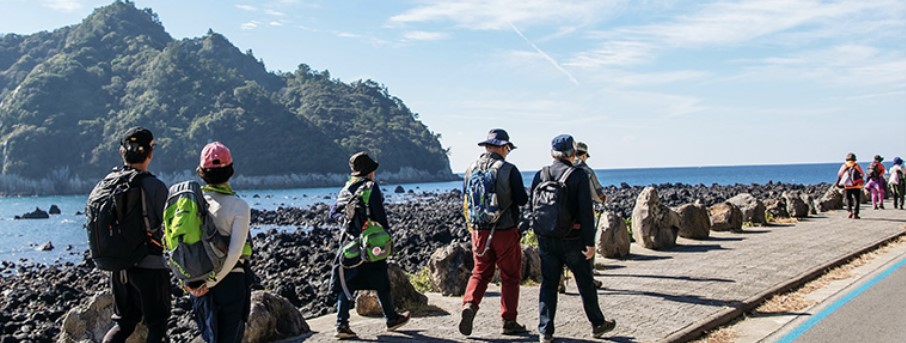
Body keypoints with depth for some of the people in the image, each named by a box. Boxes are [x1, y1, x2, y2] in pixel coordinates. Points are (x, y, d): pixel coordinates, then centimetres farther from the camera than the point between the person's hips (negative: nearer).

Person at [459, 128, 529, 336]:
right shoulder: (509, 170, -12)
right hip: (505, 231, -4)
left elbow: (464, 200, 10)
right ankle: (509, 322, 13)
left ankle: (469, 305, -8)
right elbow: (522, 200, -9)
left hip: (479, 231, 4)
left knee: (480, 272, 15)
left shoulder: (471, 170, 3)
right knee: (510, 276, 8)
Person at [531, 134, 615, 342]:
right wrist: (590, 242, -10)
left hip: (546, 239, 3)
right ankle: (597, 324, 27)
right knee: (585, 283, 13)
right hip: (572, 239, -3)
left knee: (548, 284, 9)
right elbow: (586, 211, -14)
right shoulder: (579, 175, -11)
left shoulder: (540, 175, 1)